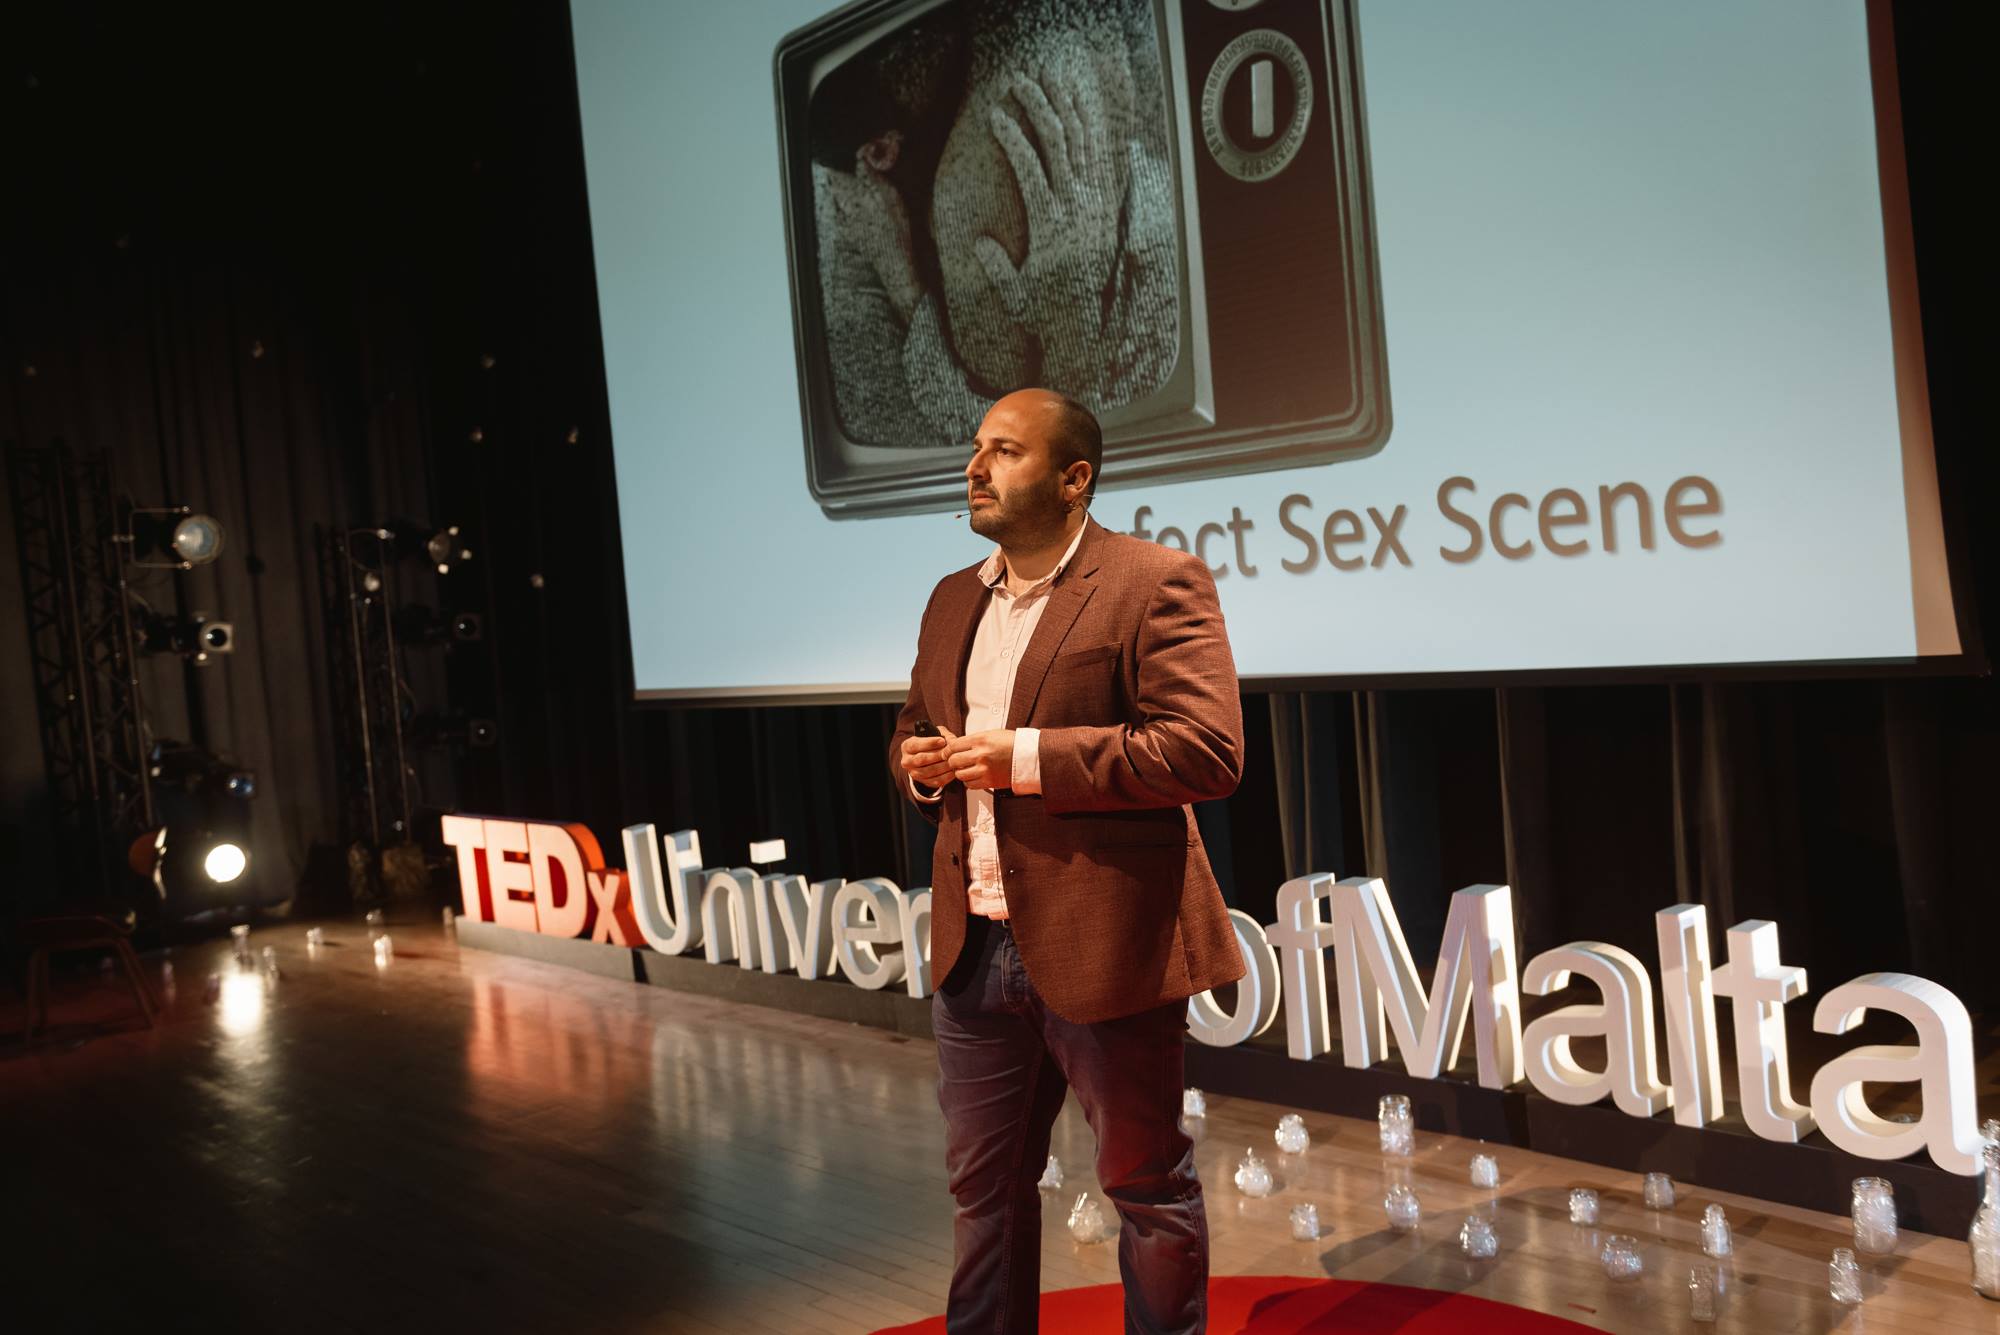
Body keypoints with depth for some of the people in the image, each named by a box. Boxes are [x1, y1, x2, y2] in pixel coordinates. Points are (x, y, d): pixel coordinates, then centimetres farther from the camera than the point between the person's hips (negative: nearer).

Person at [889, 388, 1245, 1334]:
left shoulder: (1157, 583, -10)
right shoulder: (954, 599, 13)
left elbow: (1209, 751, -19)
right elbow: (914, 728, 24)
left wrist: (1028, 756, -21)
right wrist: (920, 763, -1)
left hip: (1104, 945, -6)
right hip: (973, 944, 7)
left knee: (1148, 1184, 10)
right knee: (983, 1183, 19)